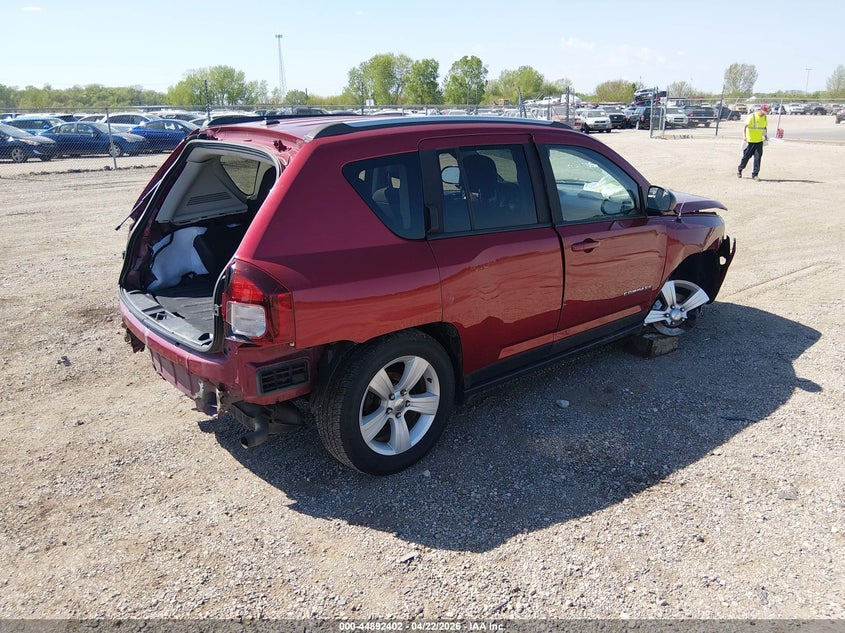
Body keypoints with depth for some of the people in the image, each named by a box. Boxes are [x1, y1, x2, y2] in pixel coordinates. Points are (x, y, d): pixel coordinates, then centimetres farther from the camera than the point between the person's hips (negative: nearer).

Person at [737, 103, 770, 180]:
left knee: (758, 158, -2)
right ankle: (739, 169, 31)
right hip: (750, 141, -4)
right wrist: (744, 136, -29)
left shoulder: (764, 118, 7)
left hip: (759, 141, 4)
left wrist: (766, 136, 10)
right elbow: (745, 127, -17)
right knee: (746, 156, 7)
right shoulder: (752, 116, -12)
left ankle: (755, 175, 3)